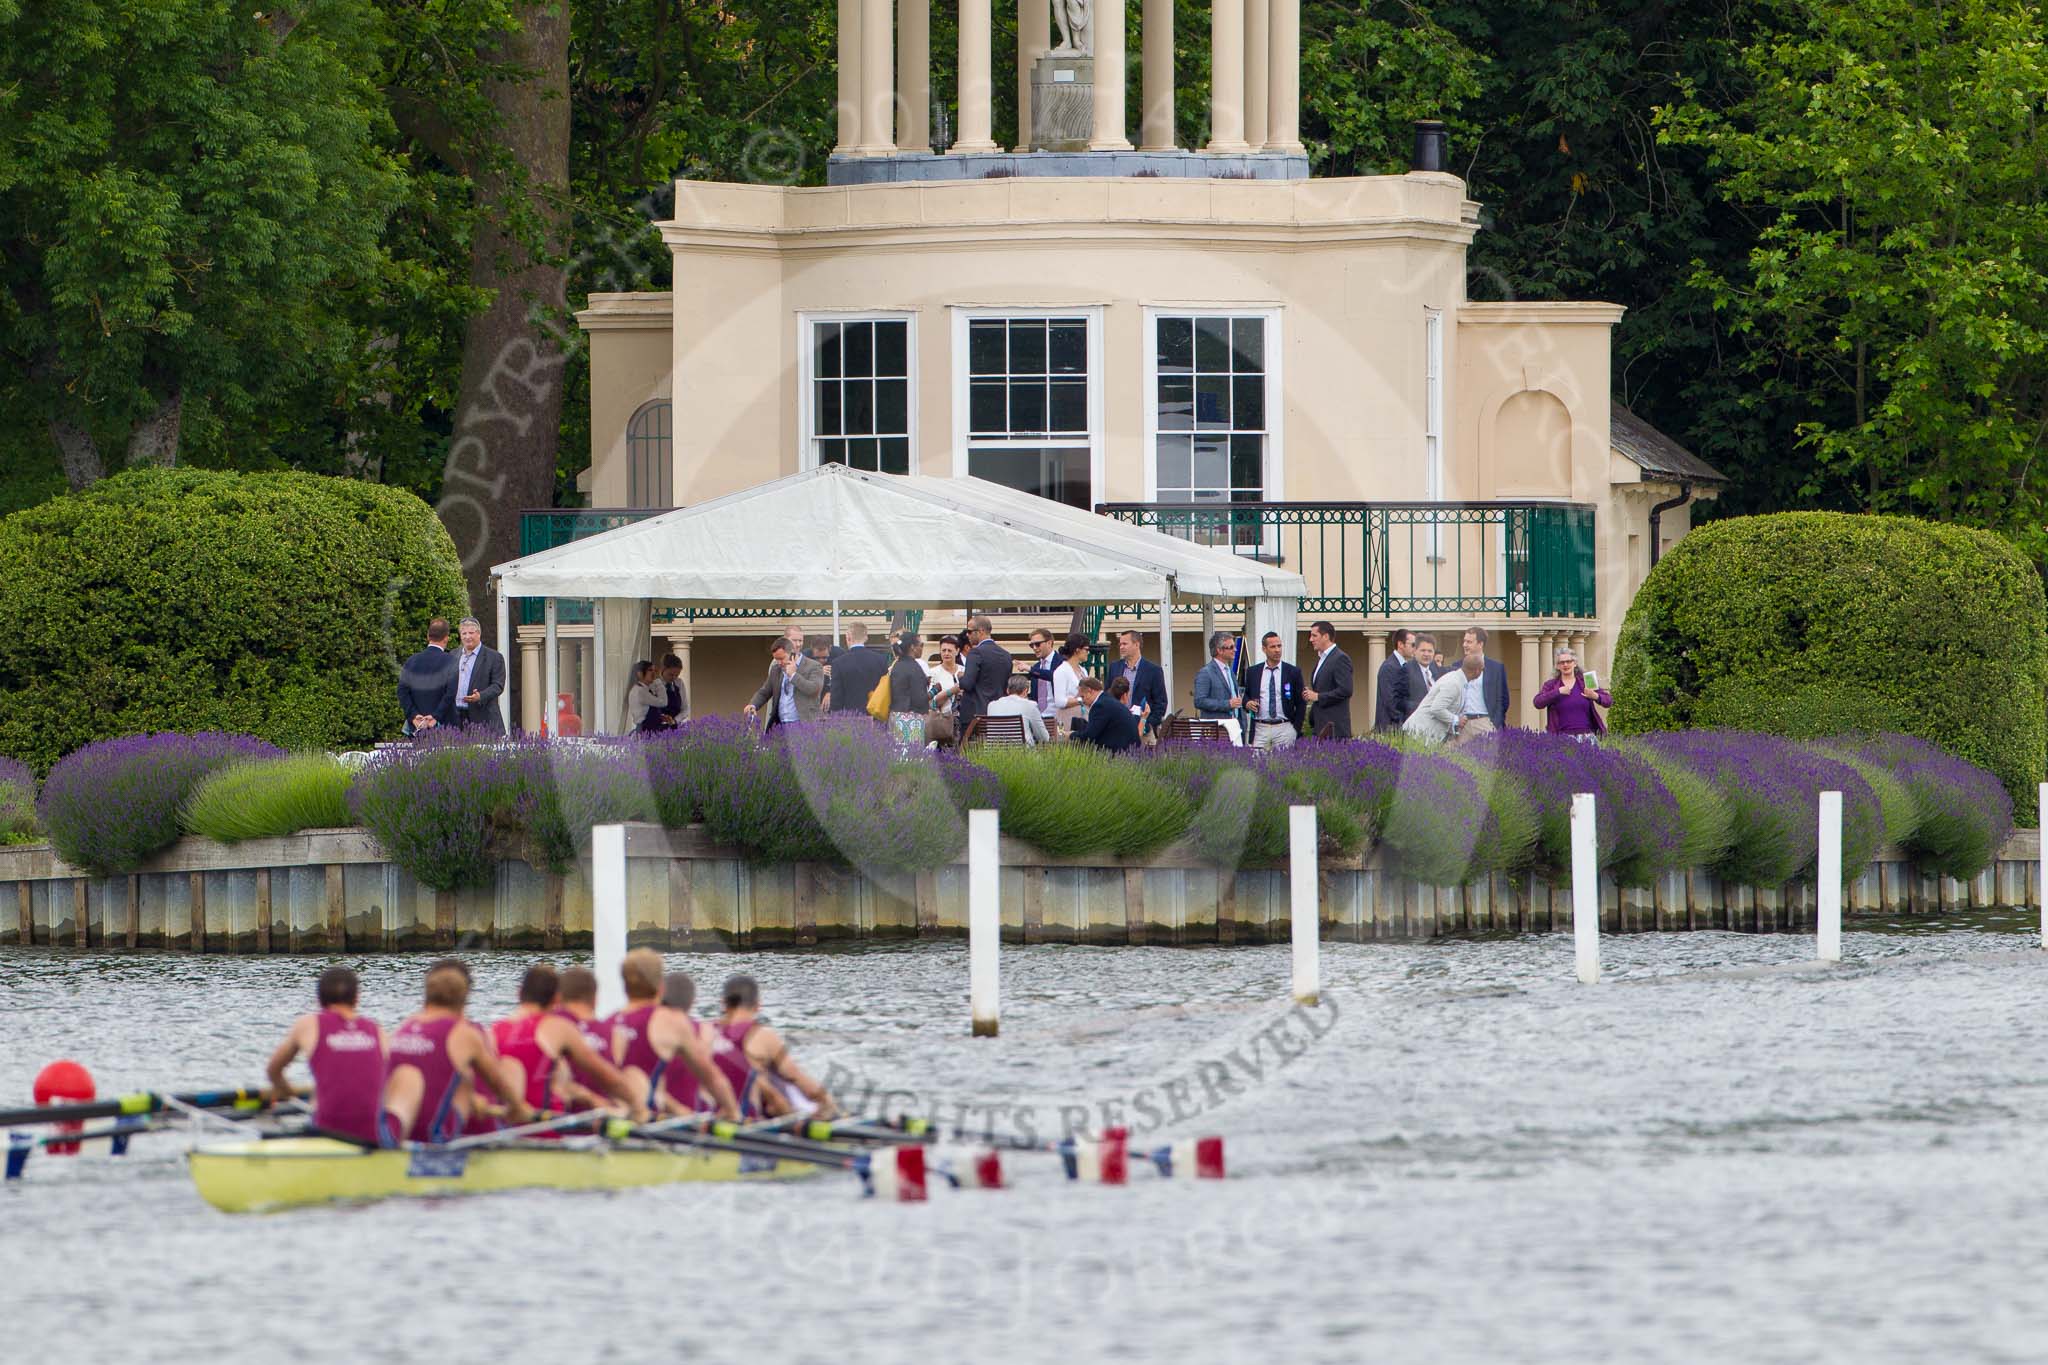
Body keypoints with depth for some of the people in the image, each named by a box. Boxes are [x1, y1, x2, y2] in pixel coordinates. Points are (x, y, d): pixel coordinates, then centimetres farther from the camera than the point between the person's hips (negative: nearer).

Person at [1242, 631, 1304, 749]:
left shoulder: (1293, 672, 4)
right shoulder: (1253, 672, 10)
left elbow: (1300, 703, 6)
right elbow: (1246, 695, 19)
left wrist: (1296, 729, -1)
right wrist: (1247, 703, -5)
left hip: (1284, 729, -1)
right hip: (1260, 729, 1)